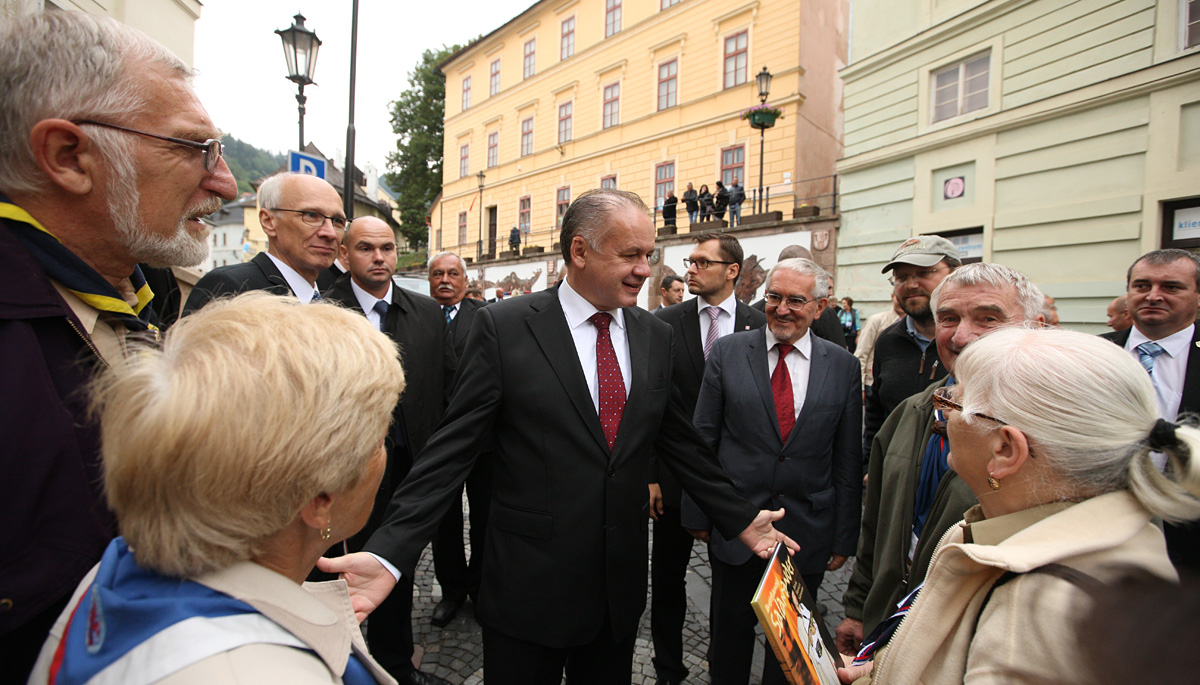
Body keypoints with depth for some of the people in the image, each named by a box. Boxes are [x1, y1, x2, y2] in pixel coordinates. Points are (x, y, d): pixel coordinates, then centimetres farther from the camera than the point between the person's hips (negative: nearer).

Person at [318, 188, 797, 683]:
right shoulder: (502, 327, -12)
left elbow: (677, 439, 8)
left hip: (621, 585, 4)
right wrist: (389, 553, -19)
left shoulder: (655, 336, 1)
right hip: (527, 587, -4)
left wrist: (741, 519, 9)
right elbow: (453, 447, -12)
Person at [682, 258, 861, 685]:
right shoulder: (727, 352, -4)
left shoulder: (844, 366, -1)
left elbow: (848, 459, 2)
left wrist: (844, 538, 3)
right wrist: (697, 513, -2)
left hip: (807, 532, 1)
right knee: (729, 632, 16)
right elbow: (702, 439, -2)